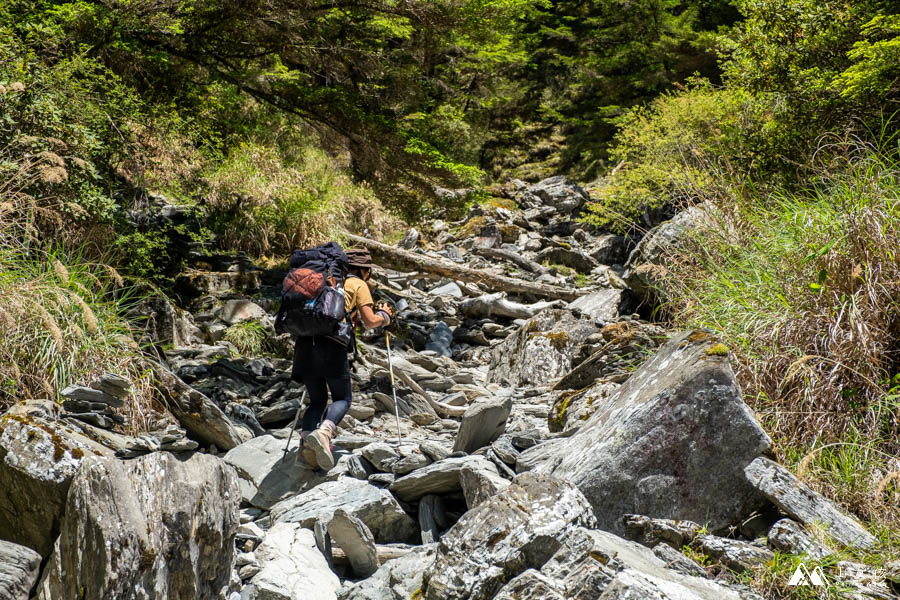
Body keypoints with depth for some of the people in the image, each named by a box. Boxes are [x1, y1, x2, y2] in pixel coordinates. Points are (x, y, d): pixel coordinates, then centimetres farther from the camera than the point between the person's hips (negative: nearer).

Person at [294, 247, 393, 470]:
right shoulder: (358, 284, 12)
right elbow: (370, 321, 4)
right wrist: (384, 315, 25)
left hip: (305, 343, 5)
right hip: (331, 344, -5)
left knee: (317, 400, 15)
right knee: (342, 398, 7)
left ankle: (306, 439, -9)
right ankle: (323, 432, -21)